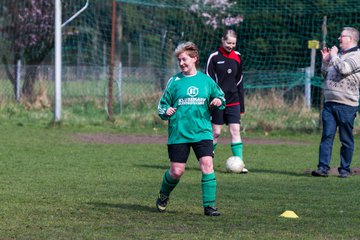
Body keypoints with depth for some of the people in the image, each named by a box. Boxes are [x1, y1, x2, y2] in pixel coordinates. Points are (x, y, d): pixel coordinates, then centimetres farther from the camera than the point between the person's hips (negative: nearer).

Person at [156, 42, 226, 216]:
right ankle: (163, 195, 31)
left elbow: (220, 97, 17)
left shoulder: (205, 80, 6)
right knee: (177, 171, 0)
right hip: (178, 134, -1)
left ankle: (209, 205, -8)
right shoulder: (174, 81, 3)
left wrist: (219, 102, -6)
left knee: (207, 165, -15)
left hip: (202, 131, 1)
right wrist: (165, 112, -14)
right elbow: (162, 104, 8)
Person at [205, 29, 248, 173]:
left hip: (233, 101, 3)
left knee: (235, 131, -5)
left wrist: (242, 105, 14)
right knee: (216, 133, 1)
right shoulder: (214, 57, -5)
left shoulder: (237, 57, 8)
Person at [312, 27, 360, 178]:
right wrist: (325, 61, 13)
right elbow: (326, 75, 28)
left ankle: (345, 169, 7)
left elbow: (343, 69, -21)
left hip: (346, 104, -7)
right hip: (330, 102, 7)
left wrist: (333, 55, -6)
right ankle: (323, 167, -5)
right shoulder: (339, 55, 21)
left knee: (346, 139, 1)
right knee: (327, 136, -2)